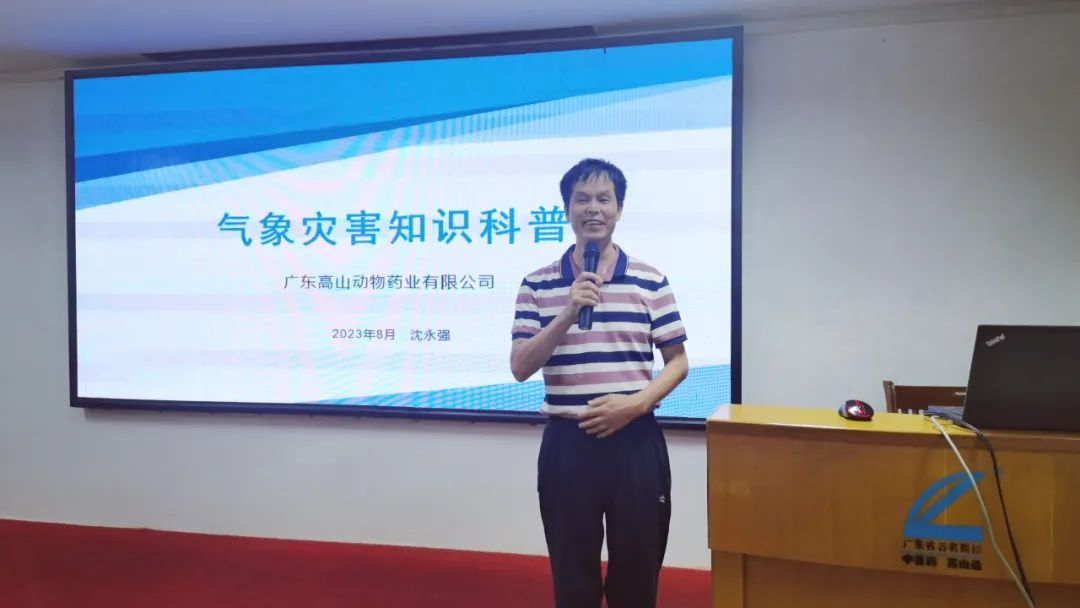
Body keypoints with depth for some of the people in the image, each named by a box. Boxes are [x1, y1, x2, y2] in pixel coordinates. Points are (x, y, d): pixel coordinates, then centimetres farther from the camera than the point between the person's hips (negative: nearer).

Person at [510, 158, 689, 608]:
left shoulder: (651, 281, 1)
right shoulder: (537, 284, 2)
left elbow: (677, 361, 4)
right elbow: (520, 367, -5)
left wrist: (636, 403, -13)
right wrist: (567, 314, -17)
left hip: (635, 441, 0)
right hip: (567, 443, 0)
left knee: (637, 571, 12)